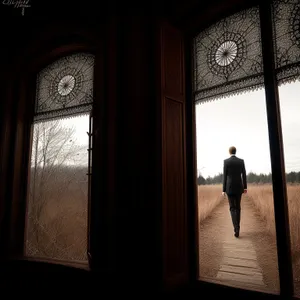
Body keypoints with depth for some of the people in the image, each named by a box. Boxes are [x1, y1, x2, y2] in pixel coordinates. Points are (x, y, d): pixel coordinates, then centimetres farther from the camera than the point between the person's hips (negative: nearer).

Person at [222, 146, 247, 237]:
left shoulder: (226, 161, -6)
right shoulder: (241, 161, 3)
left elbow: (224, 176, -6)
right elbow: (244, 175, 2)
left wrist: (224, 190, -2)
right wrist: (245, 187, 10)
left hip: (230, 188, -3)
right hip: (239, 187, 3)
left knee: (232, 208, 0)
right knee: (238, 207, 16)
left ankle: (236, 229, -16)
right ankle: (237, 227, 21)